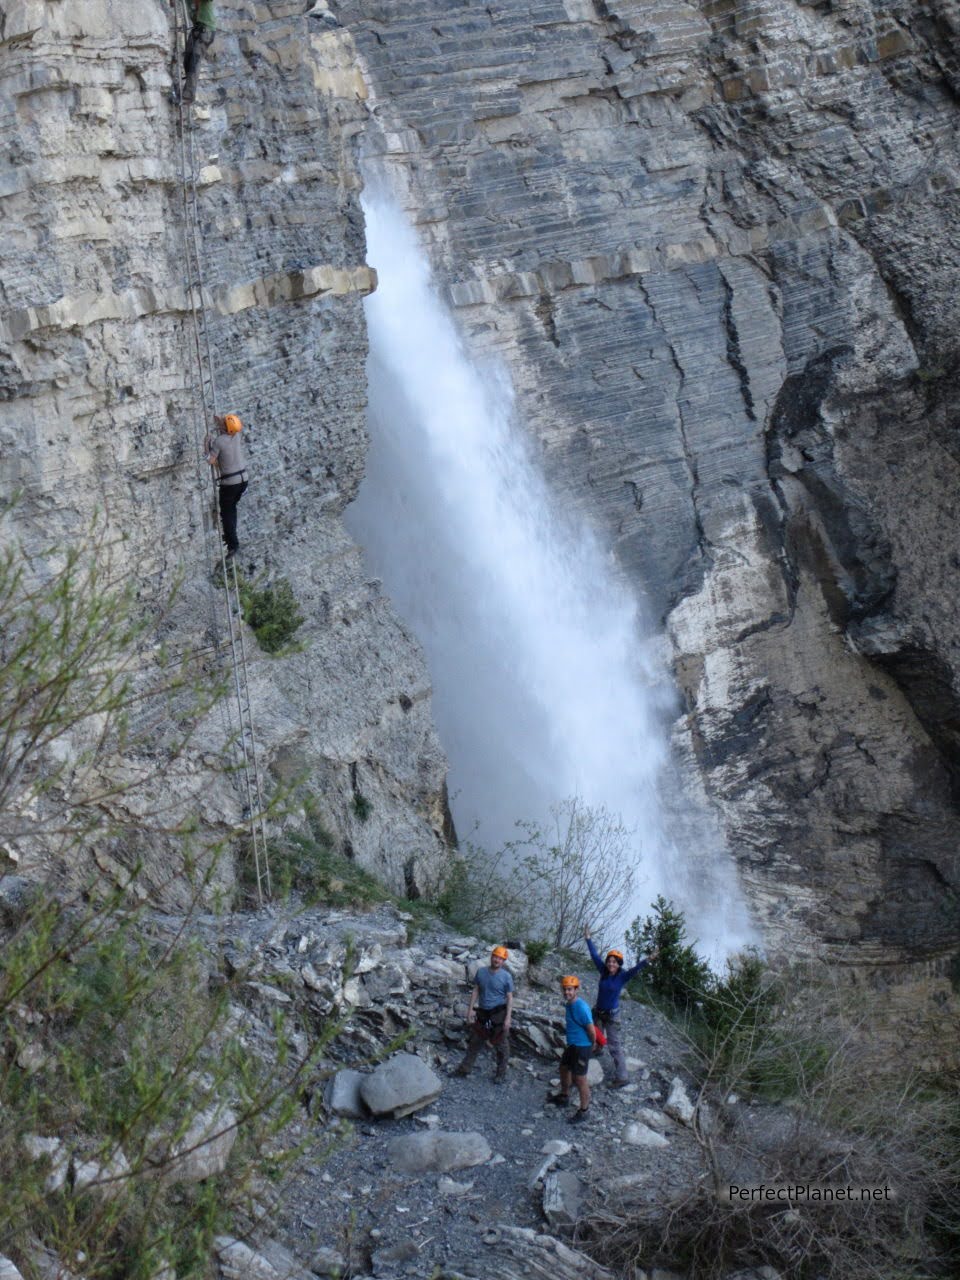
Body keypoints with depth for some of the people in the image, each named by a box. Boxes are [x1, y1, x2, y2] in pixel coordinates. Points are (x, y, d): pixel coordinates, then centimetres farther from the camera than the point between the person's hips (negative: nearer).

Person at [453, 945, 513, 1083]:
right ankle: (465, 1068, 27)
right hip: (482, 1013, 4)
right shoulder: (481, 971, -1)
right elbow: (475, 991, 6)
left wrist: (508, 1018, -14)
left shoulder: (506, 977, -10)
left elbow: (509, 998, -9)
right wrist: (470, 1009, 2)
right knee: (475, 1041, 15)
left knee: (501, 1045, 5)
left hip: (498, 1014, -4)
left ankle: (501, 1074, 18)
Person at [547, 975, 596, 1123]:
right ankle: (563, 1096, 49)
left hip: (581, 1048, -9)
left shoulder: (581, 1008, -28)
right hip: (571, 1045, 9)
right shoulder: (569, 1003, 1)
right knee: (564, 1068, 26)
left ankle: (583, 1110, 18)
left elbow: (591, 1030, -21)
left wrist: (592, 1045, -5)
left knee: (579, 1079, 2)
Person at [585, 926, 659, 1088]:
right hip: (598, 1012, 6)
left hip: (612, 1015, -6)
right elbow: (595, 955, 4)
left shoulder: (623, 976, -18)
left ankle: (622, 1077, 1)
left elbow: (636, 969, -34)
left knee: (615, 1046, -4)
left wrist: (648, 959, -49)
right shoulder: (604, 971, -6)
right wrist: (588, 939, 10)